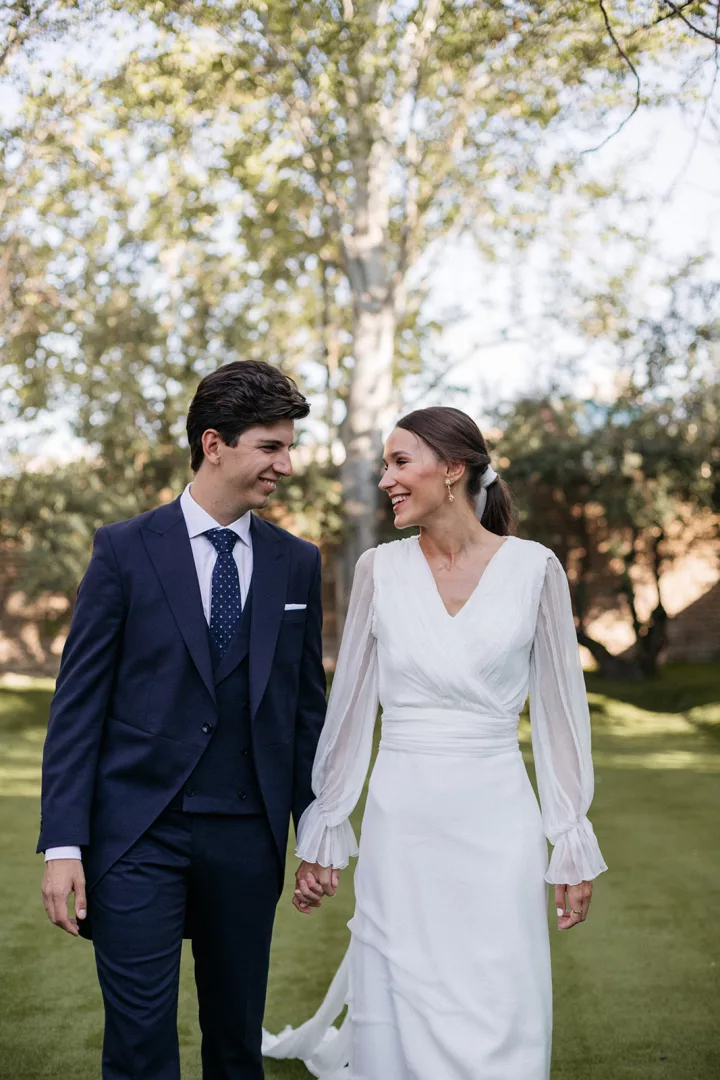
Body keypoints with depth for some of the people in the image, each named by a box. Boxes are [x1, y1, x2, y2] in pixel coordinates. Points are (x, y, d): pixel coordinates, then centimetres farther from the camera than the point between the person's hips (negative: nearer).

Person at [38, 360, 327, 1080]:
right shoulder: (126, 550, -3)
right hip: (139, 832, -3)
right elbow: (79, 702, -4)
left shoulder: (297, 563, 6)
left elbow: (306, 704, 11)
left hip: (247, 838, 3)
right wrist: (63, 844, -9)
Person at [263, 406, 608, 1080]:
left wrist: (574, 845, 3)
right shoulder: (380, 569, 2)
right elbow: (350, 704, 6)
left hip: (497, 822, 0)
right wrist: (321, 833, 7)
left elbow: (558, 710, 3)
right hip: (400, 821, 1)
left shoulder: (533, 568, -1)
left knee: (499, 1023, 3)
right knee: (403, 1019, 6)